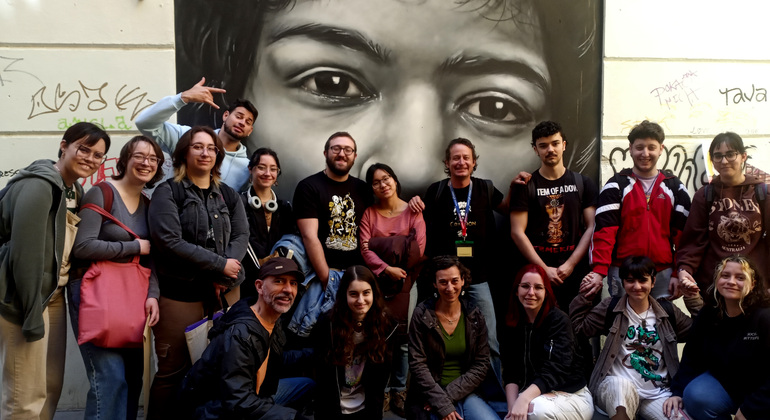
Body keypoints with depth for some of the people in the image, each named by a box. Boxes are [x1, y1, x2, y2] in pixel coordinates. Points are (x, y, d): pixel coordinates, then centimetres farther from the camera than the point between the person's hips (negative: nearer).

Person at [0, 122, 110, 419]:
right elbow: (25, 253, -21)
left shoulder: (74, 190, 12)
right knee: (26, 396, -3)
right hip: (27, 300, -9)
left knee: (52, 387, 14)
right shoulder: (38, 185, -17)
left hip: (54, 297, 9)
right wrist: (32, 314, -20)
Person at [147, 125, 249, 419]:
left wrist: (224, 274, -12)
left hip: (225, 290, 4)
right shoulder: (167, 192, -2)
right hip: (180, 293, -4)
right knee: (173, 370, 1)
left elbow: (241, 235, 5)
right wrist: (220, 264, -13)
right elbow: (169, 241, -13)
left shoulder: (229, 196, 14)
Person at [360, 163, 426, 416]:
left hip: (405, 283, 0)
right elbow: (365, 250, -8)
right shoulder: (369, 214, 4)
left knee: (403, 339, 3)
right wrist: (387, 269, -20)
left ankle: (399, 391, 16)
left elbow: (418, 250, -11)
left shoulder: (413, 212, 0)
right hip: (378, 282, 0)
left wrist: (382, 248, -9)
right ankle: (382, 390, 12)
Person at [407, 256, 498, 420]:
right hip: (428, 398, -3)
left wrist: (449, 394, -10)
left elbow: (481, 365, 1)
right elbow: (417, 365, -8)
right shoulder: (422, 315, -4)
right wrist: (443, 405, -16)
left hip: (465, 393, 3)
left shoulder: (475, 317, 4)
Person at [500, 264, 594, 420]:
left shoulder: (559, 321, -11)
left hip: (571, 396, -3)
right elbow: (511, 373, -1)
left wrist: (524, 399, -34)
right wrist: (513, 406, -19)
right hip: (533, 396, 3)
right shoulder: (512, 325, 4)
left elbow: (554, 371, -21)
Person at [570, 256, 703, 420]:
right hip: (616, 389, -2)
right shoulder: (611, 308, 5)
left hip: (657, 394, 2)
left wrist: (694, 300, 6)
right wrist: (583, 298, 0)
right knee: (620, 384, -39)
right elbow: (579, 326, 6)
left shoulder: (667, 310, 11)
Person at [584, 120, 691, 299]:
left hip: (663, 273, 2)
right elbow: (604, 231, -6)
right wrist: (599, 271, -17)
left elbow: (683, 234, 8)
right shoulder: (616, 185, 2)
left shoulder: (675, 187, 10)